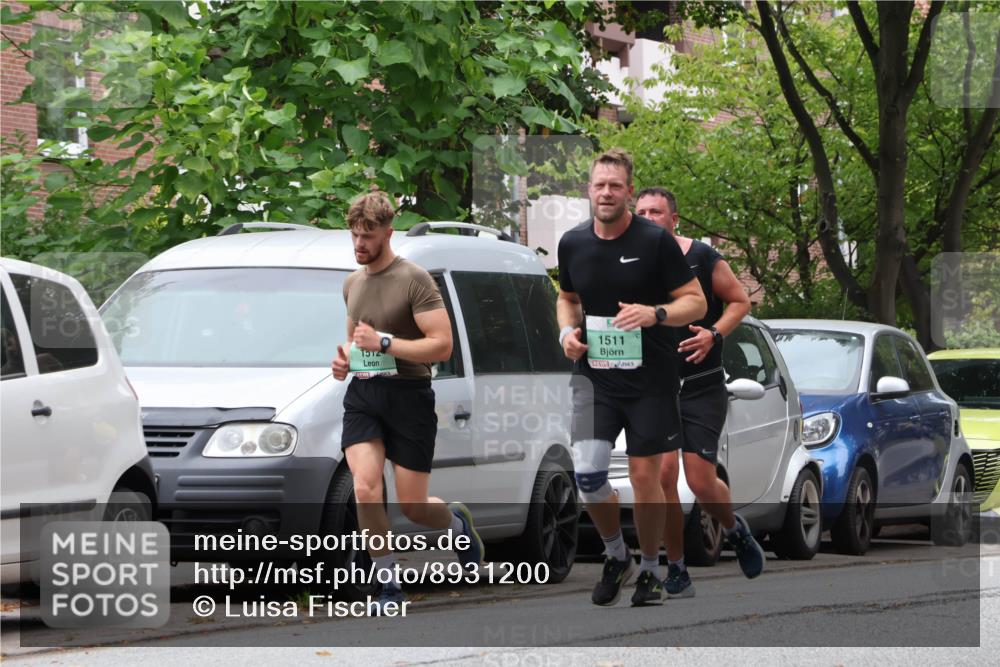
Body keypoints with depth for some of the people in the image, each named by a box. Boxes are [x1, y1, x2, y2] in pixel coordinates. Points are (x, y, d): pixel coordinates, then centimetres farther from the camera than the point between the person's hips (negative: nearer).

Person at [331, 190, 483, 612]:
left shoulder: (414, 280, -8)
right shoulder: (352, 284, 14)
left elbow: (442, 345, -14)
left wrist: (383, 343, -20)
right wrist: (346, 359, 7)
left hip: (408, 395, -5)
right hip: (362, 395, 5)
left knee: (412, 506, -1)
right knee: (365, 490, -16)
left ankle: (458, 523, 35)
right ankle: (390, 587, -9)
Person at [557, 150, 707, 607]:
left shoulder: (655, 241, -9)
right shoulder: (573, 243, 4)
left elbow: (695, 302, -6)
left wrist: (654, 314, -25)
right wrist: (567, 331, 1)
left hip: (649, 378, -3)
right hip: (593, 376, 3)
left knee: (645, 476, 1)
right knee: (587, 474, -11)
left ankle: (649, 570, 20)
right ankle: (615, 556, 14)